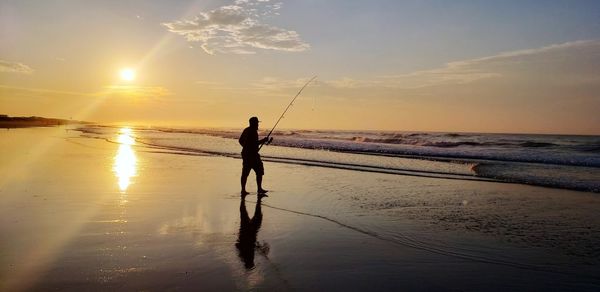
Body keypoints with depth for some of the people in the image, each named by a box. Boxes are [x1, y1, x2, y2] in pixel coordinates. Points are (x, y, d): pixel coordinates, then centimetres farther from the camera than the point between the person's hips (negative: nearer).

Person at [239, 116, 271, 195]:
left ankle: (243, 190, 8)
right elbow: (255, 143, -21)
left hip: (245, 153, 9)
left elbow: (240, 141, 21)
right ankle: (259, 189, 4)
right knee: (259, 171, 1)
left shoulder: (246, 130, 13)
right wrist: (264, 140, -11)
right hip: (252, 154, -9)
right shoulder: (253, 131, -15)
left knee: (245, 173, 8)